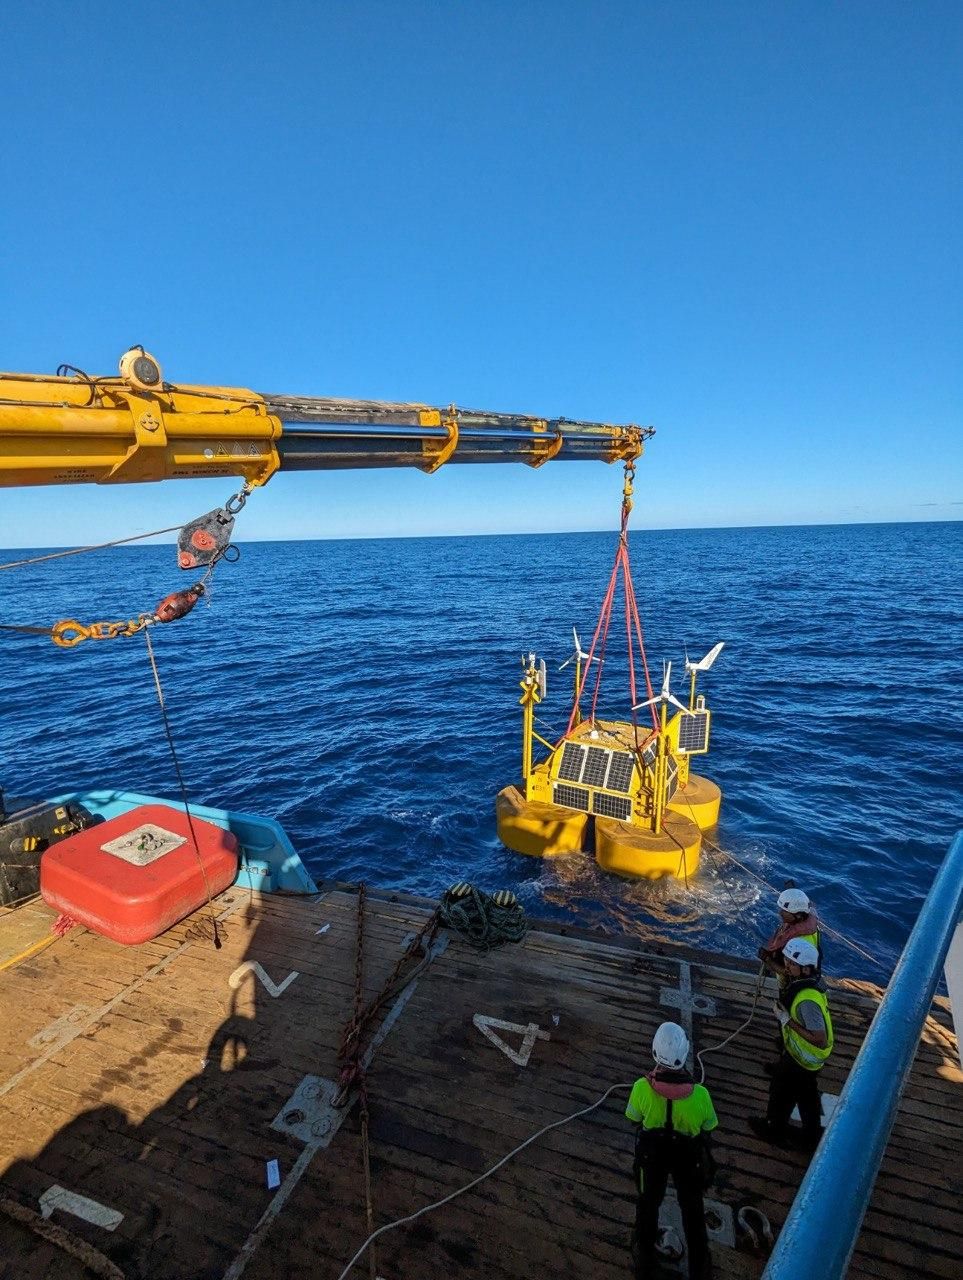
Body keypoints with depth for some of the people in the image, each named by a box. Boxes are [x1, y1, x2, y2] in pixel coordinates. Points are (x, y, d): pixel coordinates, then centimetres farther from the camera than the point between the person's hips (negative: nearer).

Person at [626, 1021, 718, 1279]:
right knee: (692, 1209, 28)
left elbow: (634, 1118, -13)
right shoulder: (700, 1094, -36)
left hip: (652, 1152, 1)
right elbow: (708, 1127, -14)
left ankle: (644, 1258, 52)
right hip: (688, 1154, 0)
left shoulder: (642, 1087, -35)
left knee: (648, 1203, 28)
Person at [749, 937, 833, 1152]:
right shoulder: (811, 981, -12)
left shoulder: (807, 1000, -40)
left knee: (781, 1093, 19)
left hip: (801, 1060, -7)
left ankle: (775, 1130, 43)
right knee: (807, 1096, 29)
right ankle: (812, 1138, 49)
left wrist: (787, 1020, -32)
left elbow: (821, 1040, -35)